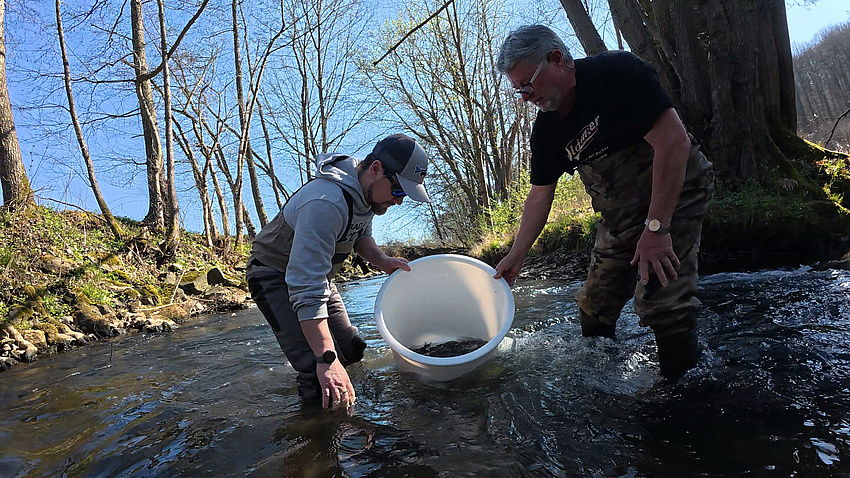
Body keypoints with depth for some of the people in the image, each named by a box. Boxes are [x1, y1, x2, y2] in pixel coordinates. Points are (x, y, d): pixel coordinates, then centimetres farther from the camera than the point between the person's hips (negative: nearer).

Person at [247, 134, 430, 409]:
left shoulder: (368, 190, -8)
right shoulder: (326, 203, -38)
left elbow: (360, 234, 12)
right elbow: (306, 288, -41)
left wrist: (381, 260, -10)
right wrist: (326, 359, -42)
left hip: (315, 274, 9)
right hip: (276, 276, -9)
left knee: (352, 351, 14)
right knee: (324, 381, -20)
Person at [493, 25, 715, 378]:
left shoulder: (615, 72, -21)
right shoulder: (546, 130, -1)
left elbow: (674, 141, -25)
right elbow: (540, 194, 6)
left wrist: (656, 228, -27)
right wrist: (515, 257, 5)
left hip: (675, 196, -6)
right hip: (620, 217, 7)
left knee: (660, 301, -17)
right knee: (594, 306, 6)